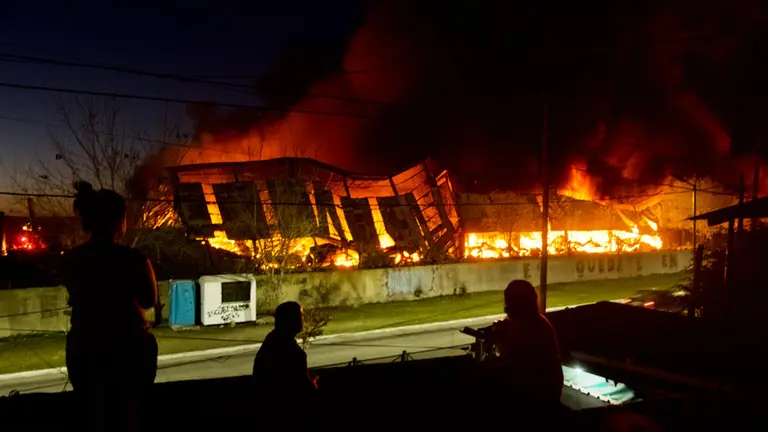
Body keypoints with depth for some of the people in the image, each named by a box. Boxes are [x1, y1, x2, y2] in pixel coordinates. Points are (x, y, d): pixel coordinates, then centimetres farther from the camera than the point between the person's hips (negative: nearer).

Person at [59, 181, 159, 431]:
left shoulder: (70, 261, -5)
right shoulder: (134, 260, -19)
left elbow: (81, 298, 10)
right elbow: (150, 300, -3)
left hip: (83, 349, 4)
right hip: (131, 349, -4)